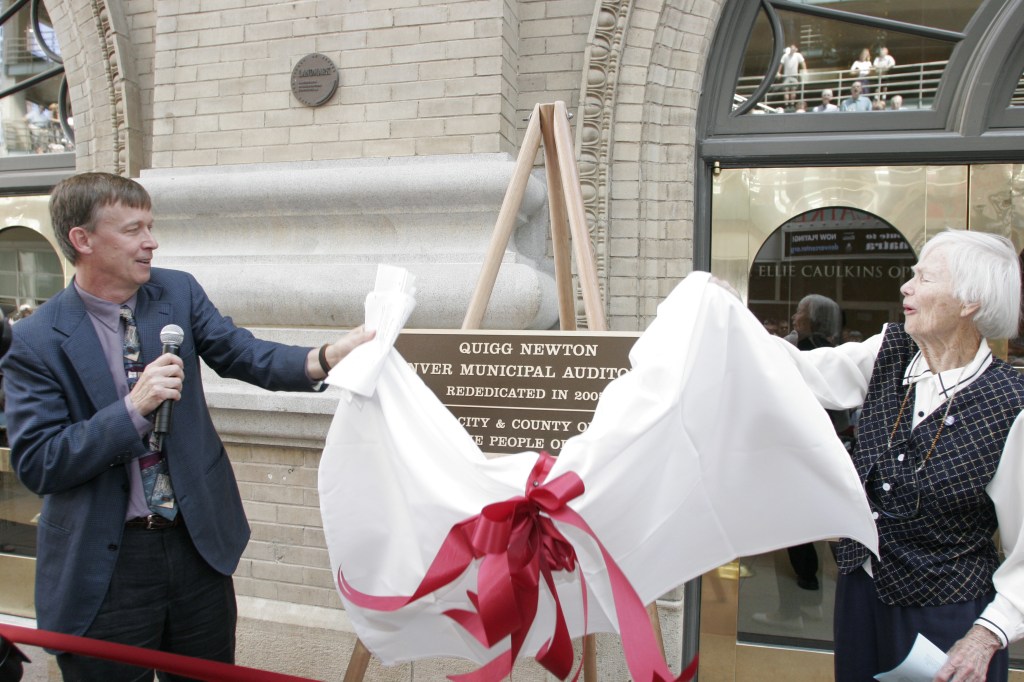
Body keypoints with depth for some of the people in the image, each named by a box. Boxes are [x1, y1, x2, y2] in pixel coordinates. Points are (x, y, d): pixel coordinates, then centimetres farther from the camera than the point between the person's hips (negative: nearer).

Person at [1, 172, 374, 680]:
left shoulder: (178, 292, 1)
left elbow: (241, 353, -9)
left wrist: (324, 359, -28)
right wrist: (134, 408, -26)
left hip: (199, 541, 4)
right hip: (104, 565, -3)